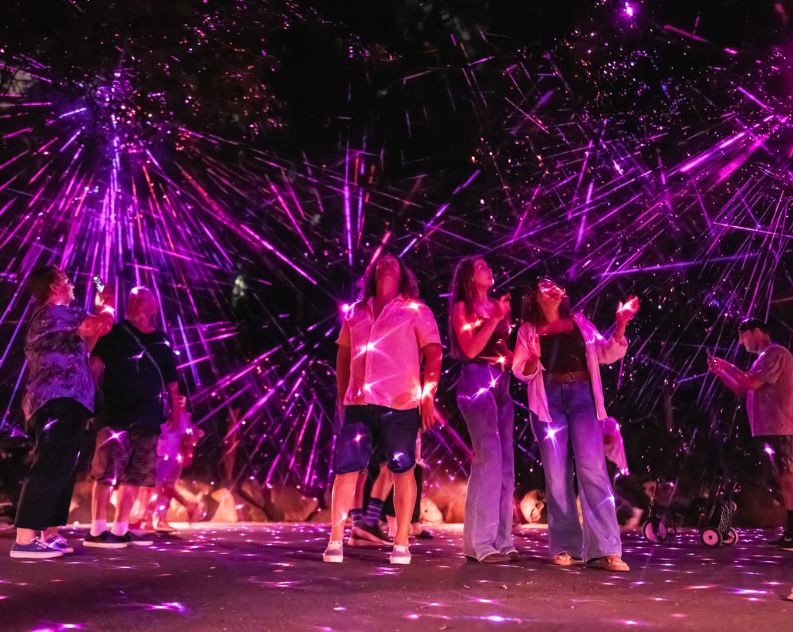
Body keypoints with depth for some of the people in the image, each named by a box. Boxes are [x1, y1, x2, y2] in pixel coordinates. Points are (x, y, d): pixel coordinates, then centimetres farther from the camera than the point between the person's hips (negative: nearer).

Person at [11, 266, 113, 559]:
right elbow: (100, 325, -17)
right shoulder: (55, 312, -6)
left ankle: (48, 536, 11)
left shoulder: (43, 317, 26)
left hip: (59, 402, 11)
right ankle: (25, 539, -18)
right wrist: (106, 305, 4)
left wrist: (98, 310, 30)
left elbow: (82, 344, 32)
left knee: (60, 469, 10)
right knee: (50, 468, -15)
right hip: (61, 401, -11)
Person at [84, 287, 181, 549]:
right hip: (116, 416, -5)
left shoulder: (163, 343, 16)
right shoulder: (115, 333, 6)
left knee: (136, 477, 7)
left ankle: (120, 529, 15)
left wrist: (175, 410, 11)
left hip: (148, 419, 5)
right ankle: (97, 530, -8)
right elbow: (96, 365, -2)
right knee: (107, 472, -10)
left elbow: (171, 382, 18)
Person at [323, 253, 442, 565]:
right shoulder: (356, 312, 17)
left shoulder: (415, 310, 6)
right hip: (358, 403, 3)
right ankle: (335, 541, 5)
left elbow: (433, 354, 1)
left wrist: (428, 397, -8)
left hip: (400, 404, -3)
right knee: (345, 468, -1)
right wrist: (342, 398, 14)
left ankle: (401, 544, 8)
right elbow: (343, 357, 20)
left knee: (402, 470, 0)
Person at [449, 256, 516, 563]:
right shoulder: (462, 307, 3)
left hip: (501, 383, 7)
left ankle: (501, 540, 5)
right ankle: (480, 542, -13)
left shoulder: (496, 305, 19)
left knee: (505, 462, 2)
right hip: (477, 381, -7)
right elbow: (470, 349, -10)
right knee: (489, 458, -15)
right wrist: (495, 319, -12)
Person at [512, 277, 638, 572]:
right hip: (549, 399, 0)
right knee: (556, 474, -4)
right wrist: (533, 359, -16)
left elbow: (607, 353, 10)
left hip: (582, 396, 1)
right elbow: (520, 371, 5)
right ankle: (566, 547, 3)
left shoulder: (579, 322, 16)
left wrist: (620, 324, -4)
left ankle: (605, 549, -14)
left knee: (592, 469, -11)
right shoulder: (528, 330, 12)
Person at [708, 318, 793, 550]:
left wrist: (727, 366, -7)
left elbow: (751, 383, -19)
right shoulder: (764, 357, 24)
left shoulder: (774, 352, -9)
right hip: (772, 428, 11)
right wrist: (720, 372, 12)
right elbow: (742, 390, 23)